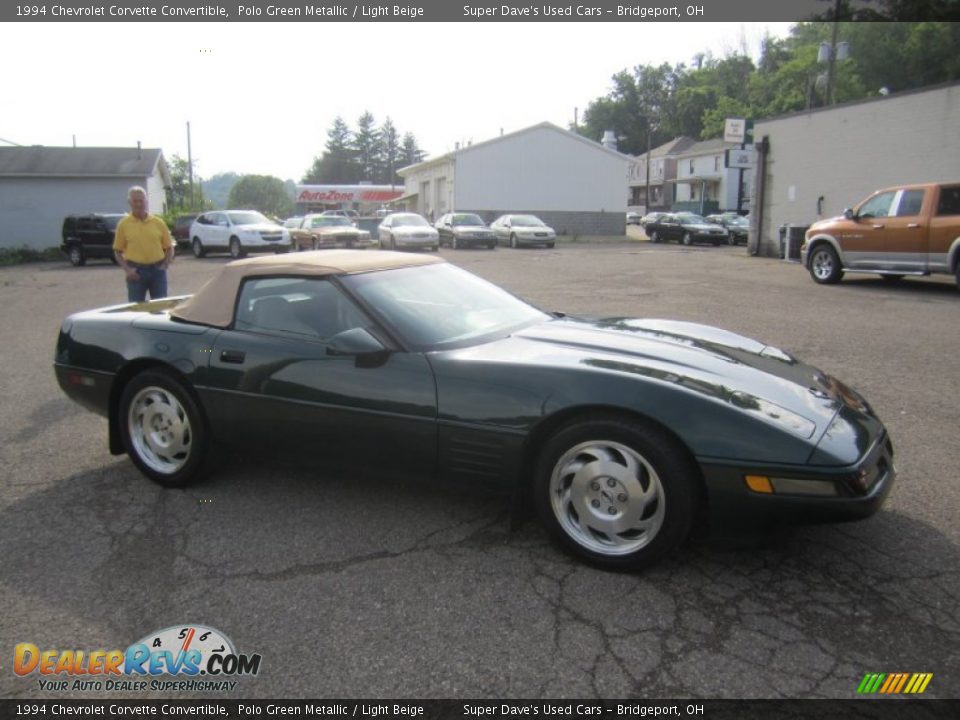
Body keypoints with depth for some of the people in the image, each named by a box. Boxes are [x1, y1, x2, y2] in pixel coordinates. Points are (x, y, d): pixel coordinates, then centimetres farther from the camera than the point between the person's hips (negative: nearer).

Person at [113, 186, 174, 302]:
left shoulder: (158, 223, 5)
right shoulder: (123, 224, 3)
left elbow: (169, 248, 10)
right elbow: (118, 251, 5)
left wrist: (165, 265, -4)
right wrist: (127, 269, -7)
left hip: (157, 270, 1)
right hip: (136, 271, -1)